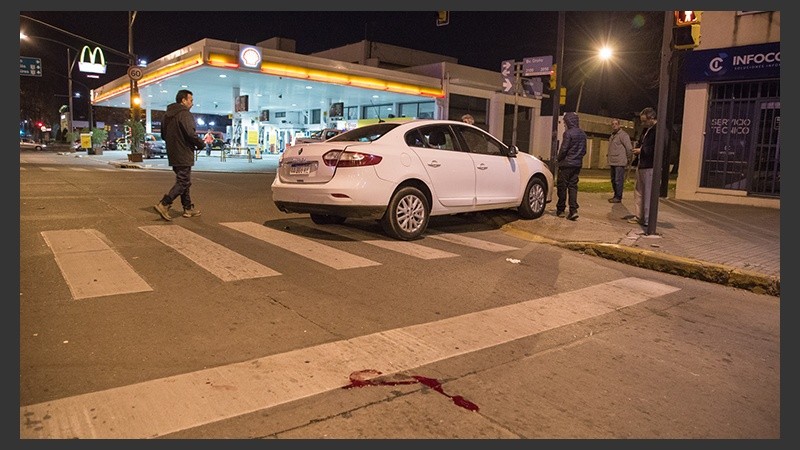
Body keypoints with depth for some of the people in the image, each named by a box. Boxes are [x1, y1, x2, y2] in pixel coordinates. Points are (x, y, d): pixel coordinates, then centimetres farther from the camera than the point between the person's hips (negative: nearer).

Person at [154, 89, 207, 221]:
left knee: (183, 181, 16)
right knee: (183, 182, -5)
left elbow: (163, 135, 20)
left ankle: (188, 208, 21)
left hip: (173, 155, 9)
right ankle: (164, 204, -13)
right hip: (183, 155, -9)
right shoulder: (184, 114, -14)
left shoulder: (167, 115, 14)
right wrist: (202, 144, -6)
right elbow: (191, 134, -22)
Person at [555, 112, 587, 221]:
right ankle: (573, 210, -2)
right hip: (577, 164, 7)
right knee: (573, 186, 7)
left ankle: (560, 210, 10)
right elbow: (584, 150, 14)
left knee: (562, 186, 3)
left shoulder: (568, 133, -14)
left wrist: (558, 158, 0)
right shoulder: (583, 134, 9)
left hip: (566, 164, -7)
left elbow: (564, 149, -15)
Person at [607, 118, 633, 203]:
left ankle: (618, 197, -2)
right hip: (613, 162, 9)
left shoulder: (623, 135, -10)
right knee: (613, 180, 14)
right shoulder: (612, 135, 18)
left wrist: (629, 159, -9)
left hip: (620, 162, -9)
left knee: (618, 180, -7)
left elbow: (629, 148, -14)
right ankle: (615, 196, 24)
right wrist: (609, 158, 16)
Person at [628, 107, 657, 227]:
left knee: (648, 194, -4)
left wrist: (641, 150, -15)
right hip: (642, 166, 10)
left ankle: (648, 219, 2)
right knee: (638, 191, 14)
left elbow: (656, 150, -22)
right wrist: (637, 151, 6)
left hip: (650, 167, -10)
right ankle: (638, 216, 22)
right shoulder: (646, 130, 17)